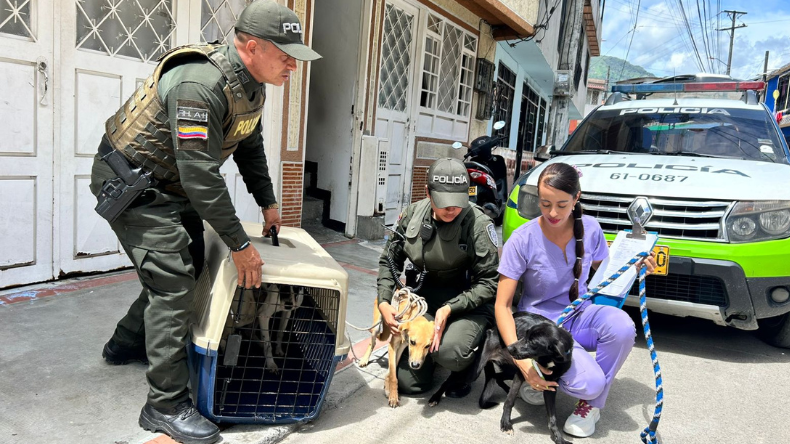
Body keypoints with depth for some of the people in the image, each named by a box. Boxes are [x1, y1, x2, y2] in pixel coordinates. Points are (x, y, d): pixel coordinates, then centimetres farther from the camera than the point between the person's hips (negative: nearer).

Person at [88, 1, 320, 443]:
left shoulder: (252, 86, -1)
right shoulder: (200, 84, -31)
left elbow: (251, 148, 14)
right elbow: (202, 175, -33)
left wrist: (268, 203, 16)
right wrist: (240, 244, -28)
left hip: (173, 187, 10)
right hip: (131, 181, -9)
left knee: (189, 266, 17)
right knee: (173, 281, -14)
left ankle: (127, 344, 39)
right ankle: (166, 404, -3)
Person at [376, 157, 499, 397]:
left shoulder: (478, 223, -19)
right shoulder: (413, 214, -6)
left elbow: (488, 282, -16)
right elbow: (389, 260, 6)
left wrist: (450, 309, -27)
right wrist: (384, 302, -7)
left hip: (468, 304, -3)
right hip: (424, 299, 4)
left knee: (448, 352, -34)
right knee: (408, 383, -3)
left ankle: (467, 366, 5)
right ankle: (429, 349, 30)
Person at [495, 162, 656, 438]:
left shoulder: (590, 229, -8)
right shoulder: (523, 240, -20)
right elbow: (503, 305, -18)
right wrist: (521, 359, -28)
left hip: (579, 315, 5)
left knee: (622, 326, -29)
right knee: (590, 382, -27)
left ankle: (591, 404, -5)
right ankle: (539, 376, 7)